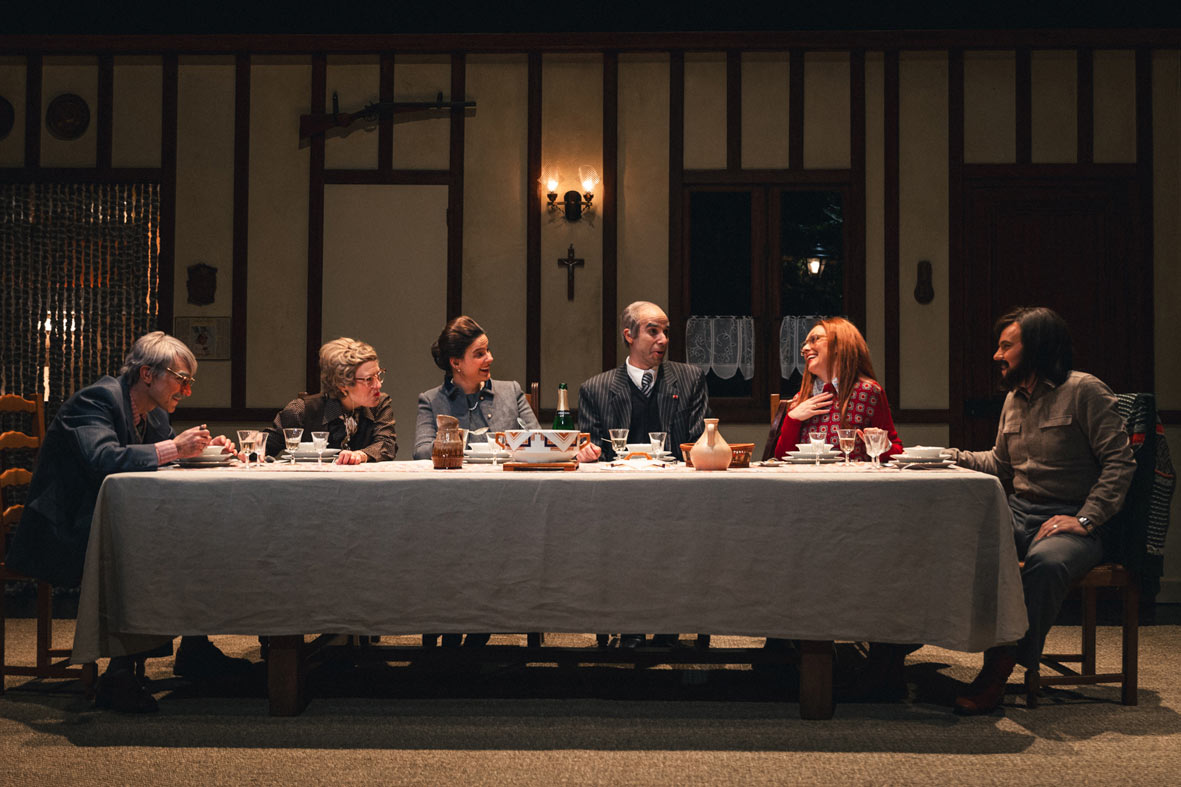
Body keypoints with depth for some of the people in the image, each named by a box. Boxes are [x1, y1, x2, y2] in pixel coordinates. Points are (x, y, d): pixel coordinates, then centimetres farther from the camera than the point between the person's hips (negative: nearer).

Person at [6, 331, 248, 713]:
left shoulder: (153, 415, 12)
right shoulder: (98, 399, -15)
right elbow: (102, 459, -32)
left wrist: (208, 447, -2)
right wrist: (175, 447, -32)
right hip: (64, 535, -9)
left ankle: (193, 650, 0)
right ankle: (117, 677, -24)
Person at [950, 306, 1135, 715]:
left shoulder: (1083, 390, -4)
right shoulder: (1014, 399, 18)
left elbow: (1120, 462, -10)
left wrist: (1085, 519, -19)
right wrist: (949, 456, 20)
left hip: (1069, 518, -6)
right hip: (1019, 512, 7)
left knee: (1045, 561, -40)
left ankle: (1006, 665, -29)